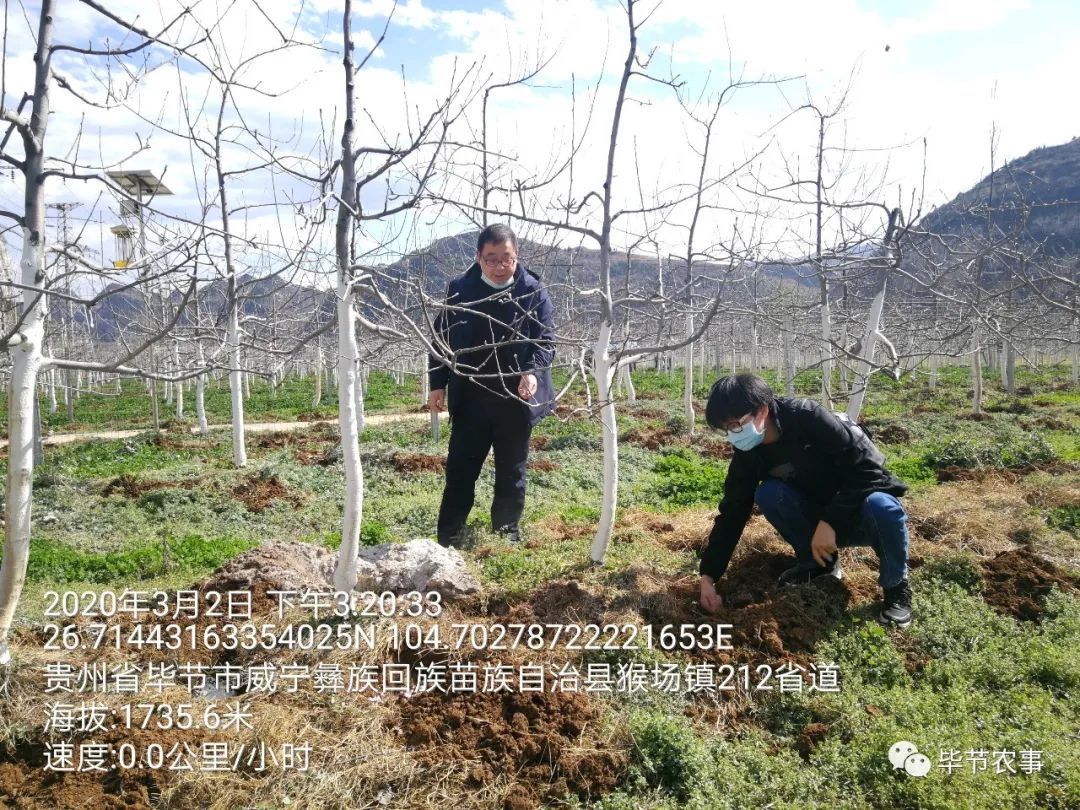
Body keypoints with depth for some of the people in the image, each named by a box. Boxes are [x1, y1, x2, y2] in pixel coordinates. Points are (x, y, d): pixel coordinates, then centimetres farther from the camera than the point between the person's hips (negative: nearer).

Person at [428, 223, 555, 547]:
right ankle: (448, 536, 19)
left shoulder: (534, 292, -4)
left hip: (516, 399, 0)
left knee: (512, 470, 12)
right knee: (460, 467, 7)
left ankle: (507, 530, 29)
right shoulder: (460, 290, -1)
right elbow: (442, 337, 5)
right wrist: (438, 384, 1)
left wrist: (533, 372, -25)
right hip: (469, 398, 1)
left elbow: (545, 338, -7)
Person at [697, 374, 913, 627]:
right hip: (818, 519, 4)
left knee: (882, 509, -38)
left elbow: (868, 466, -26)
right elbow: (732, 514, -7)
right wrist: (708, 575, -14)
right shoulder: (748, 456, -10)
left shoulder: (809, 418, -26)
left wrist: (830, 521, -29)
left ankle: (895, 585, -8)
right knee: (768, 493, -23)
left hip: (859, 512, -4)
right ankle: (818, 562, 0)